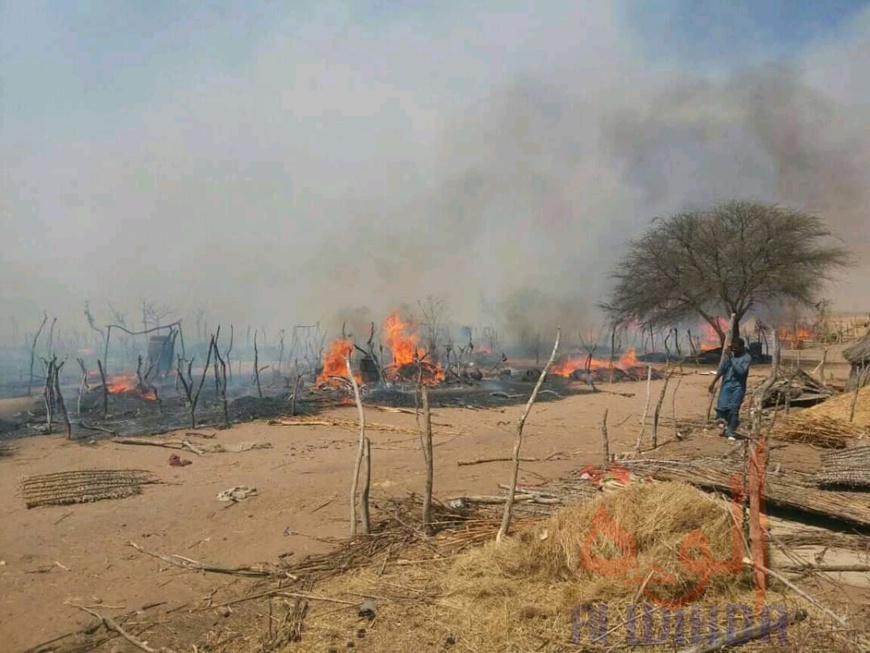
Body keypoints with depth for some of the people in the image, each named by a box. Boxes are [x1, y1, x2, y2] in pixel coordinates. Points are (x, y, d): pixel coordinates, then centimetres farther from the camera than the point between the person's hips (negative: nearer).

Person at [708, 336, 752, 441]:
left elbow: (741, 371, -21)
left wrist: (732, 360, -22)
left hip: (738, 387, -4)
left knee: (733, 410, -6)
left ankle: (731, 432, 5)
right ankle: (723, 420, 25)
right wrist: (713, 382, 12)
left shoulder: (747, 357, -7)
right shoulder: (730, 355, 8)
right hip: (726, 385, 4)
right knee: (721, 407, -7)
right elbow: (722, 369, 13)